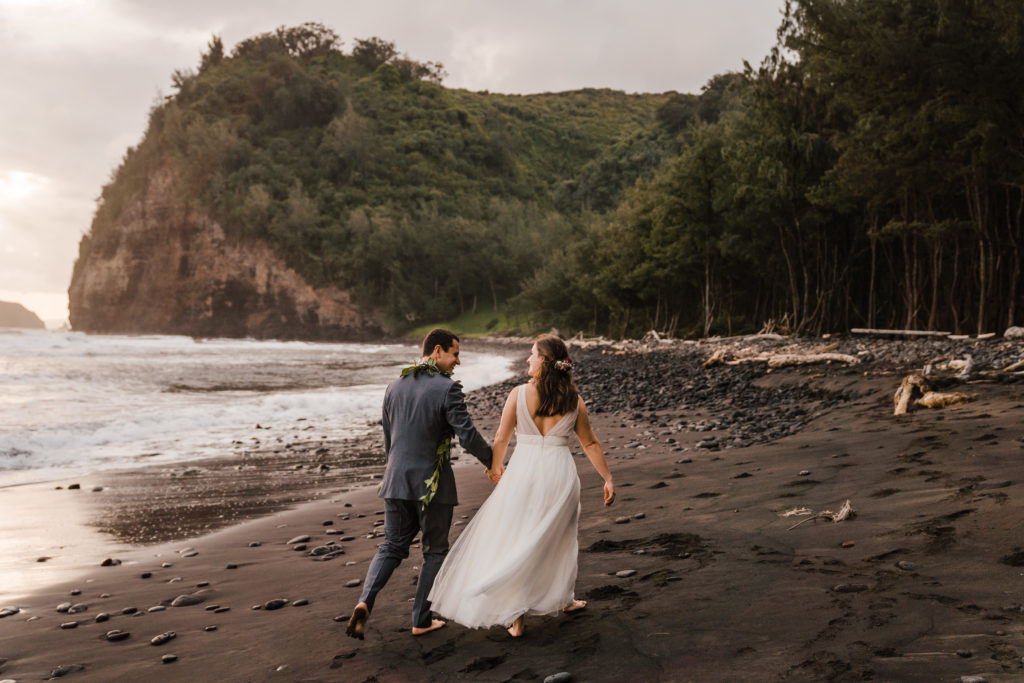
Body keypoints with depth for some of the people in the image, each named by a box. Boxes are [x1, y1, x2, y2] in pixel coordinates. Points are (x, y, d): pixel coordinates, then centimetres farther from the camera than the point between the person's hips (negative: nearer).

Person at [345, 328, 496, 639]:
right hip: (432, 485, -5)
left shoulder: (393, 388, 7)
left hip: (396, 482, 5)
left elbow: (388, 440, 14)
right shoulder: (447, 389, -13)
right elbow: (468, 436, -17)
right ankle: (421, 620, 17)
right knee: (435, 552, 12)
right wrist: (491, 462, 0)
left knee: (392, 546, 15)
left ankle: (365, 602, -6)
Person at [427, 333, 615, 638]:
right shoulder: (574, 399, -1)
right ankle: (564, 598, 37)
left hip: (524, 471, -2)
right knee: (559, 538, 23)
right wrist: (608, 479, 15)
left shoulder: (519, 394, -8)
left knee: (513, 541, 9)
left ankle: (516, 616, 8)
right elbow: (590, 444, 5)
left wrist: (497, 465, 17)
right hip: (560, 473, 2)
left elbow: (501, 438, -1)